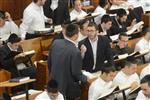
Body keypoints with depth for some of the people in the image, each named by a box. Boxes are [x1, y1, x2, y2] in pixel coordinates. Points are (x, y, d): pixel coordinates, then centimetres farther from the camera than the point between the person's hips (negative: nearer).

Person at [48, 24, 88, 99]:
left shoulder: (55, 43, -9)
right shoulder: (75, 52, -28)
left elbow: (49, 62, 4)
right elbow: (76, 73, -20)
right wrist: (85, 79, 1)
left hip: (54, 82, 6)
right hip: (68, 87, -6)